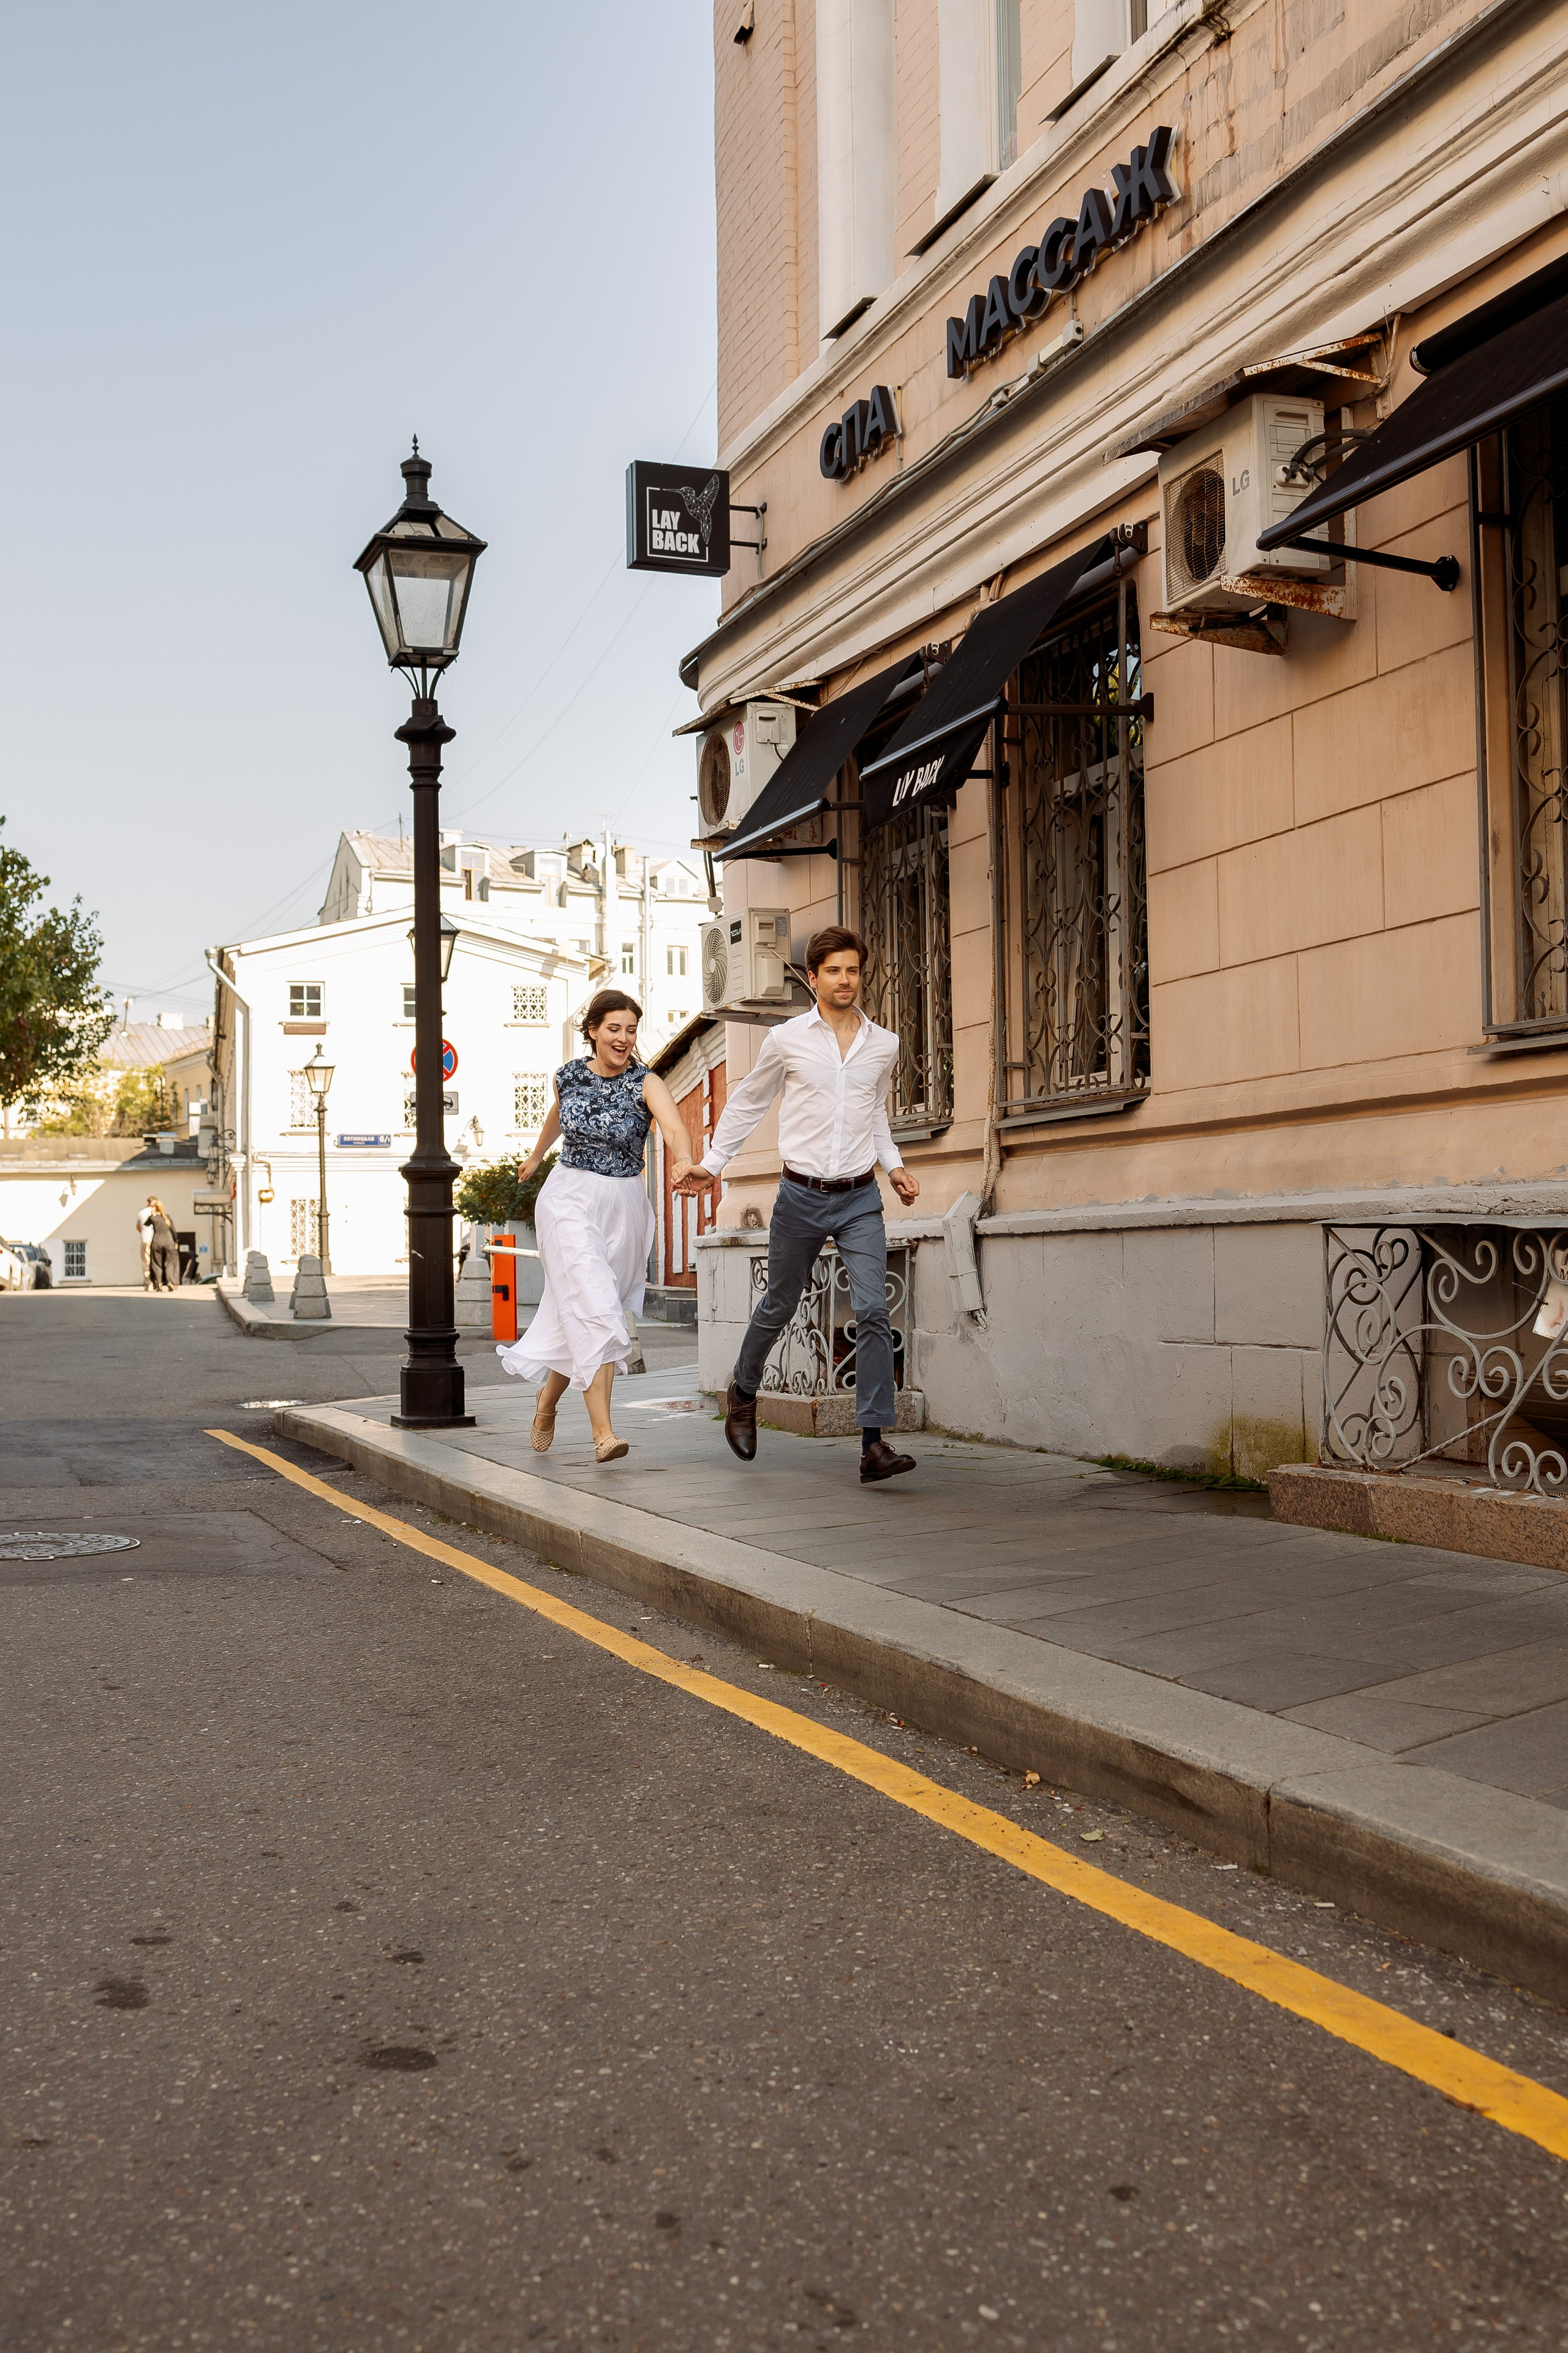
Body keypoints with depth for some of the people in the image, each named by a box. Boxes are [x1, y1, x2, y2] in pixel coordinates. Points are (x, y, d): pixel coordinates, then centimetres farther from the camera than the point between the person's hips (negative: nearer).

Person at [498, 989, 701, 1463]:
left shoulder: (646, 1083, -9)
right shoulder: (570, 1075, -1)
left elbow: (674, 1127, -29)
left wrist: (684, 1163, -51)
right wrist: (535, 1156, 40)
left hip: (622, 1207, 1)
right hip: (569, 1198, -1)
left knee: (580, 1318, 10)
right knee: (595, 1310, -16)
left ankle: (547, 1400, 37)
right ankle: (603, 1434, -19)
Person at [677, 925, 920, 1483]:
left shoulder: (884, 1044, 7)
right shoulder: (786, 1039, -2)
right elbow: (746, 1103, 11)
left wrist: (894, 1165, 10)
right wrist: (712, 1163, 9)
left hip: (860, 1199, 1)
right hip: (802, 1196, -1)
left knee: (874, 1311, -12)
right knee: (778, 1306, 12)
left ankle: (874, 1444, -13)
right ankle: (743, 1392, 41)